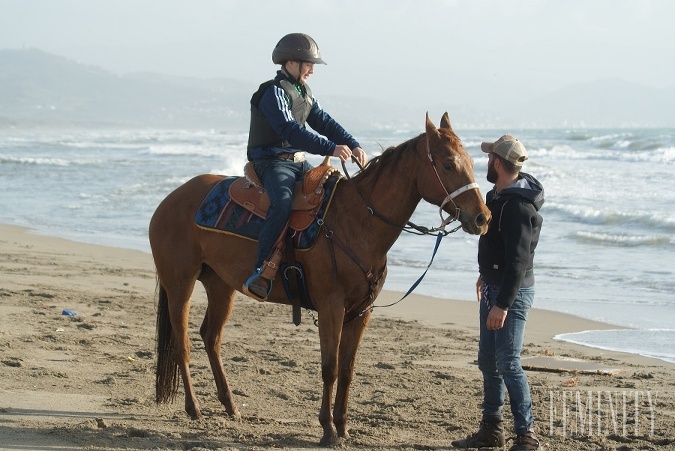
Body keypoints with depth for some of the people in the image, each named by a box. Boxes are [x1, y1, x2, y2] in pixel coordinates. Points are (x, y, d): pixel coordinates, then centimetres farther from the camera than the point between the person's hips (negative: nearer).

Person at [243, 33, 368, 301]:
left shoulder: (304, 93, 17)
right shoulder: (274, 93, -13)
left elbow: (324, 123, 13)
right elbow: (290, 131, -26)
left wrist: (353, 145, -4)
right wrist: (331, 149, -34)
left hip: (298, 161, 9)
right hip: (272, 161, -9)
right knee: (283, 202, -35)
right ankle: (262, 271, -36)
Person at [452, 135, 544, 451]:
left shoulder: (518, 206, -23)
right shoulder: (499, 195, 9)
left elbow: (518, 260, -27)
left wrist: (503, 304, -29)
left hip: (513, 292, -11)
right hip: (494, 287, 11)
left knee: (508, 363, -10)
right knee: (488, 360, 15)